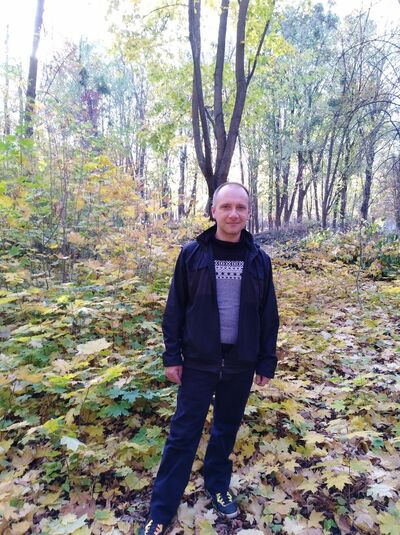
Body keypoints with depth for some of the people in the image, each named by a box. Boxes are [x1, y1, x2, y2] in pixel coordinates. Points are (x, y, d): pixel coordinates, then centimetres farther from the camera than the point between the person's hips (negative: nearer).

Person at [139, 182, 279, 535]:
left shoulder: (259, 259, -2)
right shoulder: (192, 254, -7)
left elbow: (268, 315, 3)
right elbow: (175, 308, -2)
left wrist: (266, 361, 4)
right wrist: (172, 355, -3)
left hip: (240, 363, 2)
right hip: (198, 361, -2)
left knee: (227, 429, 19)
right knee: (183, 434, 7)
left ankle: (218, 486, 43)